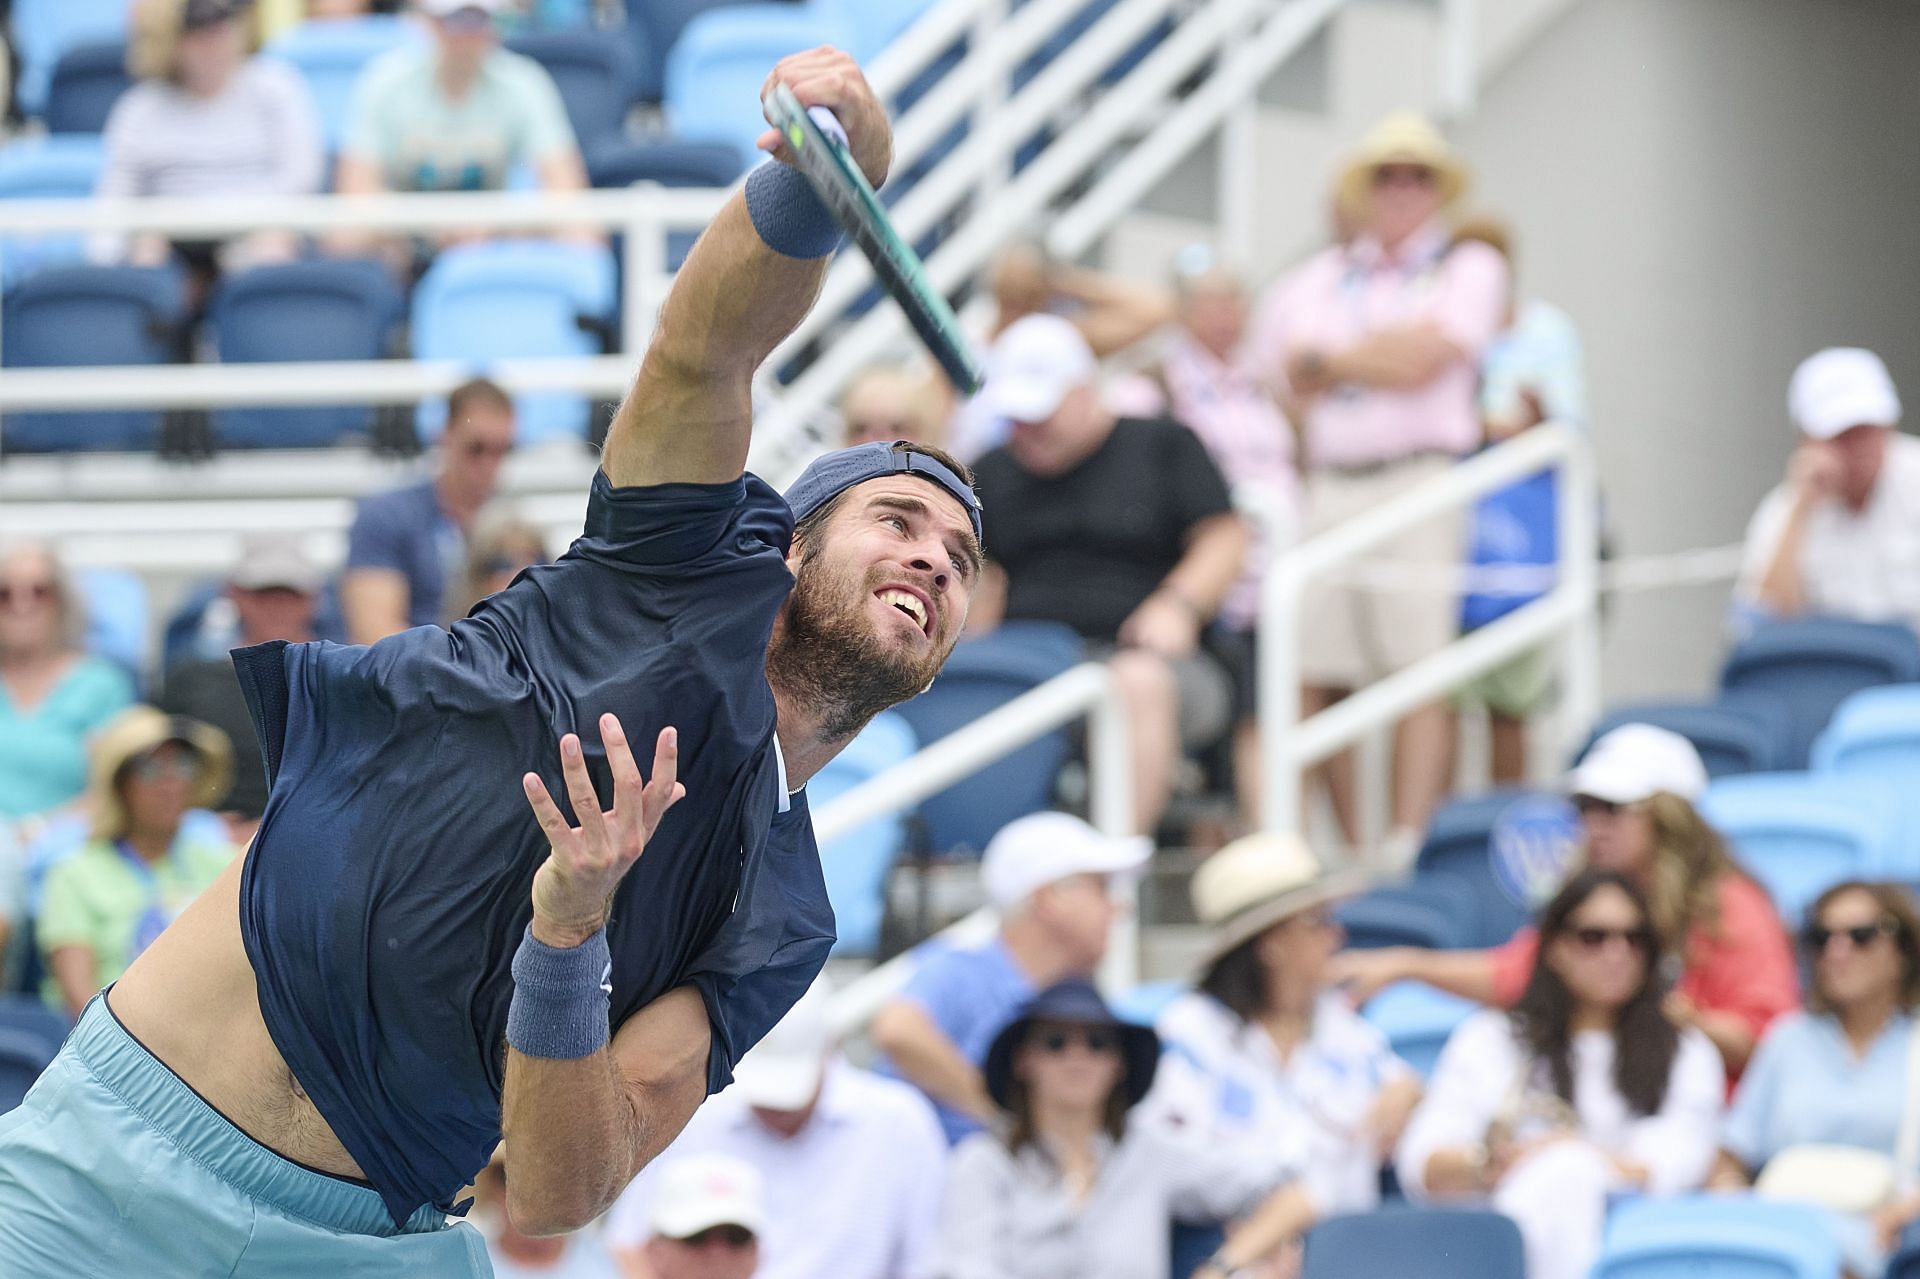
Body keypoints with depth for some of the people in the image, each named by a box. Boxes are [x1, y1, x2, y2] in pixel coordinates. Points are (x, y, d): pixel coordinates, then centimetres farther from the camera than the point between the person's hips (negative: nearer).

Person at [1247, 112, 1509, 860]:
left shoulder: (1469, 268, 11)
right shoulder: (1319, 279, 21)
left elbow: (1429, 359, -4)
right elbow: (1290, 370, 7)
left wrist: (1331, 363, 5)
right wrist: (1382, 353, 0)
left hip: (1422, 486, -4)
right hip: (1329, 484, 4)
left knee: (1419, 672, -13)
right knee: (1317, 680, -3)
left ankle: (1408, 847, -18)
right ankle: (1347, 849, 6)